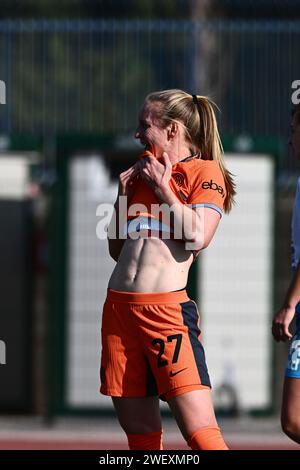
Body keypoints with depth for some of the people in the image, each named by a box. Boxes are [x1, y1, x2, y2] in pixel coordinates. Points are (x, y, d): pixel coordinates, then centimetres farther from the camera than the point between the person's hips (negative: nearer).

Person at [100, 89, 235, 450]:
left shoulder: (205, 172, 1)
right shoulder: (144, 173, 20)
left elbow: (197, 237, -16)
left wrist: (163, 187, -6)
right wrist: (124, 195, 12)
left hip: (166, 308, -7)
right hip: (118, 306, 7)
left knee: (199, 430, -15)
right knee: (138, 430, 6)